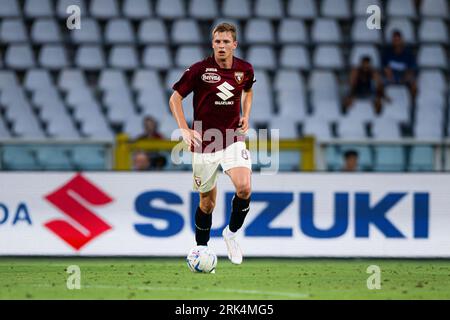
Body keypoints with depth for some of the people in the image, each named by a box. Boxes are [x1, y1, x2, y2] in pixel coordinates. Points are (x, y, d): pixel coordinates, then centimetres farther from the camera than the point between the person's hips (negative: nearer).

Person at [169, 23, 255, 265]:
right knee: (207, 201, 6)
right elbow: (175, 98, 0)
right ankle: (201, 249, 26)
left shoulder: (245, 70, 1)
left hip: (233, 140, 2)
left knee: (244, 188, -22)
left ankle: (231, 233, 4)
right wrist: (184, 130, -11)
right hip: (204, 143, -2)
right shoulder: (199, 70, -9)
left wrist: (246, 116, 9)